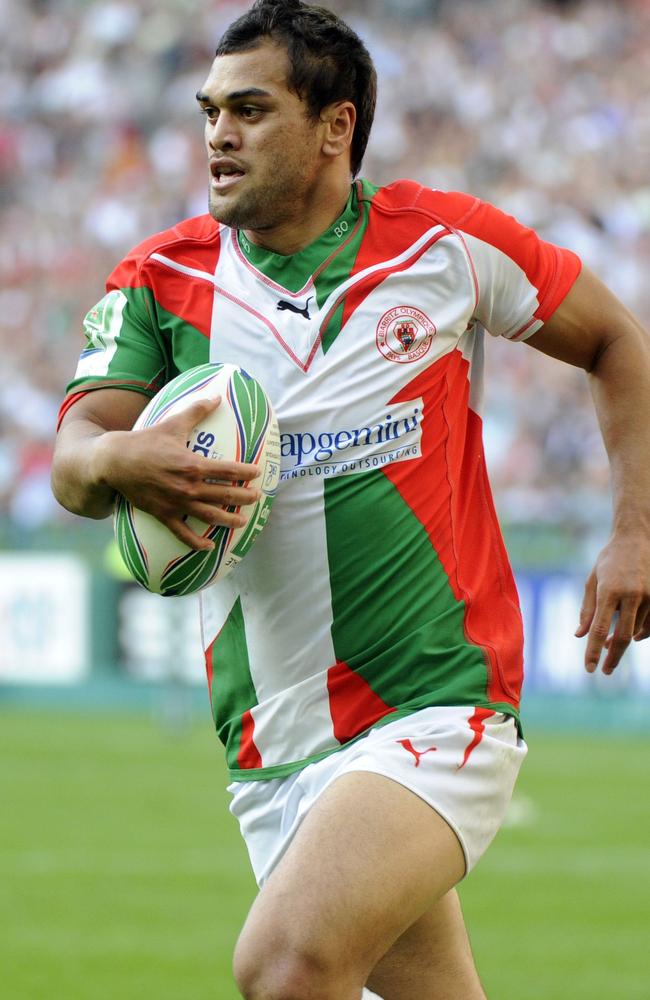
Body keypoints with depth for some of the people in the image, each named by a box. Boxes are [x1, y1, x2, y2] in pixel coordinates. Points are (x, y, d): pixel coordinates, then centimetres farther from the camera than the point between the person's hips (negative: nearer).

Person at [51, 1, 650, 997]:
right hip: (273, 752, 4)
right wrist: (120, 461, -32)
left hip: (438, 709, -4)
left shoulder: (448, 242, -1)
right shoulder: (161, 278, 3)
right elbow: (73, 462, -8)